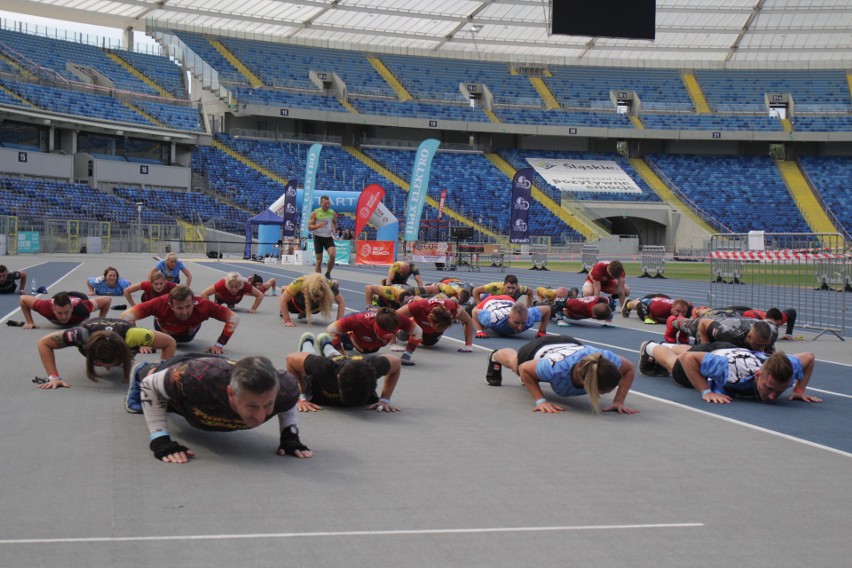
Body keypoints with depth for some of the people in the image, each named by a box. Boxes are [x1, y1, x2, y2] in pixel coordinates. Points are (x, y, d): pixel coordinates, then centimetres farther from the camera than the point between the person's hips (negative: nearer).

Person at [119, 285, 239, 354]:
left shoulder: (203, 306, -46)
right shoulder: (160, 304, -47)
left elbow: (234, 318, -35)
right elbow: (125, 316, -42)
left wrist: (220, 344, -37)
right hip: (165, 332, -1)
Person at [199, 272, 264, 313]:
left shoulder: (245, 285, -46)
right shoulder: (222, 284, -49)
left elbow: (260, 295, -35)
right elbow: (204, 294, -43)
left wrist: (253, 309, -38)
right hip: (221, 298, -2)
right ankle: (216, 302, 51)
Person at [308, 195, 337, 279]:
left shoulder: (332, 213, 3)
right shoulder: (315, 213, -7)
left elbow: (335, 223, 21)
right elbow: (309, 227, -8)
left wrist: (334, 228, -2)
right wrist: (318, 225, -27)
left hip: (329, 237, 2)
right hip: (318, 237, -2)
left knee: (332, 254, -19)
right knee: (319, 260, 1)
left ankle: (328, 273, 1)